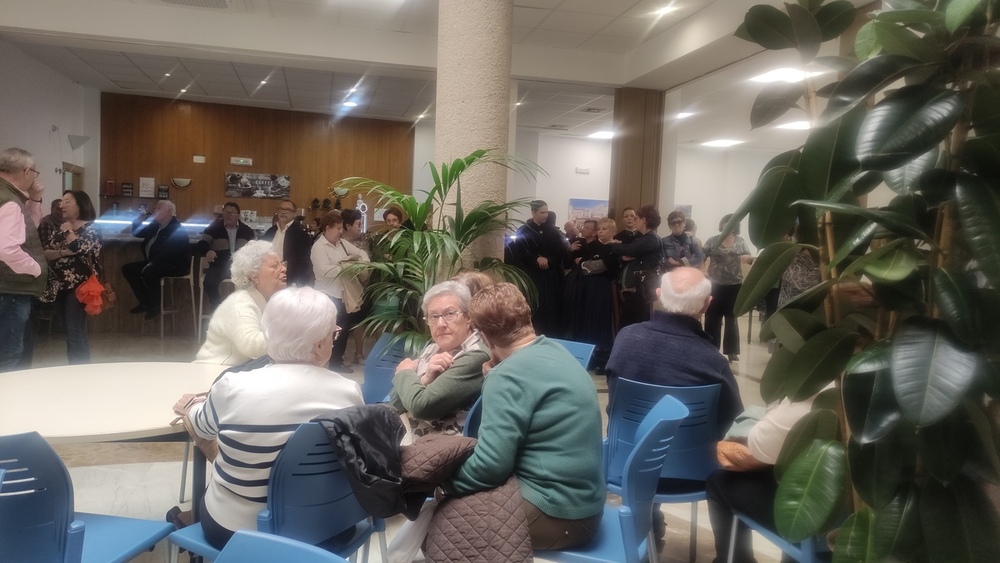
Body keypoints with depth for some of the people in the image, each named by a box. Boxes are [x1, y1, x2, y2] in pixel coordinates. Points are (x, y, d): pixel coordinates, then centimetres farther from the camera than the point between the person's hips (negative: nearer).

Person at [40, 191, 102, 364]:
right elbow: (46, 253, 6)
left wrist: (68, 230, -6)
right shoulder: (60, 229, 16)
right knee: (70, 332, 11)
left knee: (75, 333, -11)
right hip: (59, 286, 7)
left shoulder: (91, 229, -4)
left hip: (78, 287, -7)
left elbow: (78, 248, -22)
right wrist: (63, 252, -13)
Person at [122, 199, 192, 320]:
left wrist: (151, 263, -29)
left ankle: (154, 306, -14)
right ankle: (145, 302, 7)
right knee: (127, 269, 3)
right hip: (155, 263, 10)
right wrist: (139, 219, 4)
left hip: (175, 265, -10)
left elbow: (169, 252, -26)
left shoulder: (177, 229, -16)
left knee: (149, 271, -34)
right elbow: (137, 233, 21)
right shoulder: (156, 225, 12)